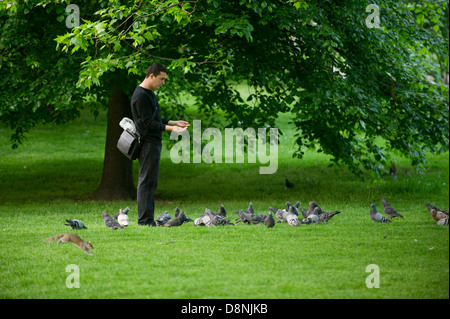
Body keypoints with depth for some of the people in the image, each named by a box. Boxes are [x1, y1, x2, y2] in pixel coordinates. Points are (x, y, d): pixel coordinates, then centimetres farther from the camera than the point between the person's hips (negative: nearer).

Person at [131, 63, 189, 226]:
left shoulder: (149, 93, 19)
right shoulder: (141, 96, -15)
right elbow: (148, 123, -19)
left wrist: (174, 122, 20)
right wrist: (170, 128, -26)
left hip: (153, 143, 11)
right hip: (147, 143, -11)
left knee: (150, 182, 10)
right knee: (147, 181, -11)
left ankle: (147, 220, 12)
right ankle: (145, 220, -12)